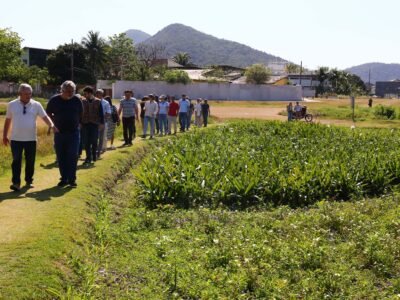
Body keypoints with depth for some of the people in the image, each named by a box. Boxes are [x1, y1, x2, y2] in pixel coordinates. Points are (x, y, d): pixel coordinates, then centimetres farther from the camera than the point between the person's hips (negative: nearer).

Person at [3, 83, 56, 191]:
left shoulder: (36, 105, 0)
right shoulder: (12, 105, 1)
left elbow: (45, 117, -6)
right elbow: (8, 120, 9)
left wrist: (51, 125, -26)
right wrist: (4, 136, 11)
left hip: (31, 139, 1)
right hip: (16, 139, -1)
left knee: (30, 162, 9)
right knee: (16, 161, -4)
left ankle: (29, 181, 24)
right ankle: (16, 183, -3)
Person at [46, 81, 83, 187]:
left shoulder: (77, 100, -1)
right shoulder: (54, 100, -2)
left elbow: (80, 115, 12)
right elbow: (48, 113, 11)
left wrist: (77, 124, 7)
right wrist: (54, 123, 0)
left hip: (74, 133, -1)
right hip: (59, 133, 1)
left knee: (73, 156, -5)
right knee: (61, 157, 6)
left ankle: (72, 179, 2)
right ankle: (64, 178, 16)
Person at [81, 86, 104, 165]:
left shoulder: (98, 102, 0)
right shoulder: (83, 101, 6)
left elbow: (101, 113, 2)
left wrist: (102, 123, -4)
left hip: (94, 124, -2)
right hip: (85, 124, 2)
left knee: (94, 141, 1)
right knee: (86, 142, 0)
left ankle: (94, 155, 23)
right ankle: (88, 158, 7)